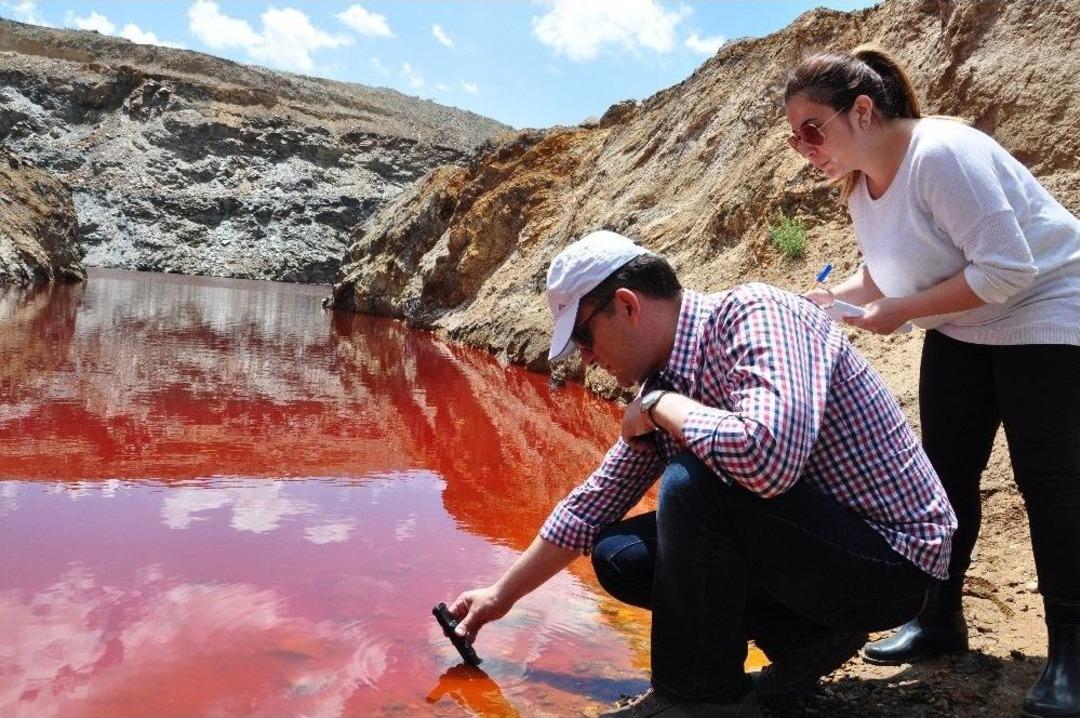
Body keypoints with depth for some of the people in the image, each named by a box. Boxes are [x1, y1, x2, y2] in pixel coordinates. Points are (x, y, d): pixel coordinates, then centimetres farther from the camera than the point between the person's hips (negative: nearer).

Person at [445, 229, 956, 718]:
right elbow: (590, 505, 13)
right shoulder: (667, 386, 3)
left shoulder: (752, 314, -22)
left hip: (892, 560, -8)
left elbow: (768, 457, -41)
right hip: (814, 544, 8)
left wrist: (660, 405, -23)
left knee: (694, 480, -29)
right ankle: (808, 636, 6)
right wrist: (502, 595, 17)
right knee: (618, 556, 2)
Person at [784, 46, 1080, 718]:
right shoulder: (861, 182, -2)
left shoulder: (942, 154, -29)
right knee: (946, 472, 9)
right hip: (960, 331, 8)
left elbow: (1004, 270, -31)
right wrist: (833, 297, -10)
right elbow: (885, 270, 8)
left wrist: (901, 311, -27)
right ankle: (940, 618, 22)